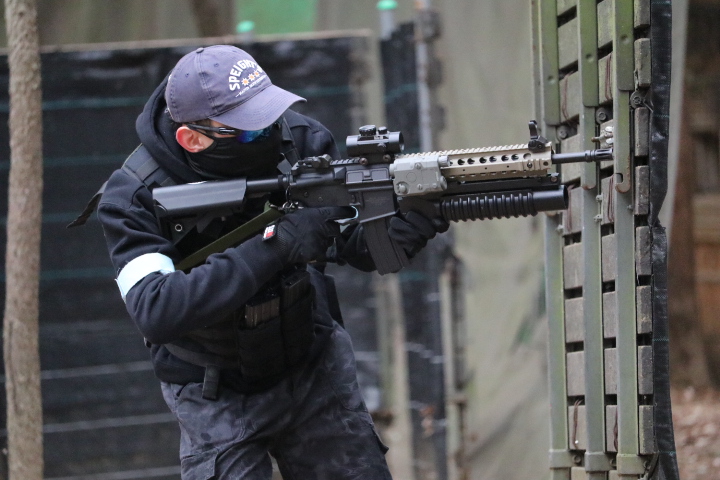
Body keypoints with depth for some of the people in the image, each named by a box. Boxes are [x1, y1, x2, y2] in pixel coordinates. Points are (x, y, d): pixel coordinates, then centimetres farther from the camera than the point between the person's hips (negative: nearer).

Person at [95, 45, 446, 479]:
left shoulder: (295, 139, -15)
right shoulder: (136, 197, -25)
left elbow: (358, 245, -10)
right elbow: (155, 311, -38)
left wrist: (409, 227, -35)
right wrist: (275, 245, -42)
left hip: (315, 368, 4)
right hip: (218, 396, -3)